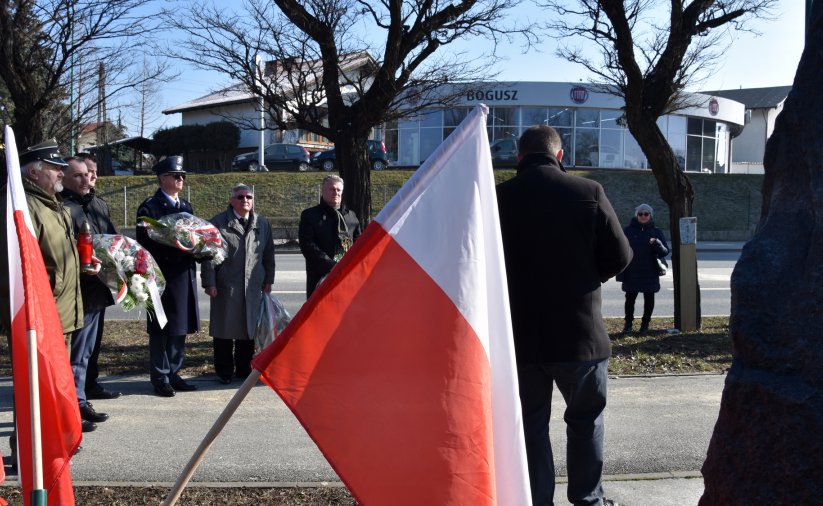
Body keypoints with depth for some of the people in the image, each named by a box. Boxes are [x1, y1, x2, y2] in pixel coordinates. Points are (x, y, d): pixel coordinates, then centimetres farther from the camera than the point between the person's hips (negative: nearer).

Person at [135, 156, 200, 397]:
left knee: (180, 328, 11)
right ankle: (160, 379, 10)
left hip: (185, 275, 7)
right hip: (162, 276, -7)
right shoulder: (149, 207, -5)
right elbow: (145, 242, -11)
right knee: (161, 330, 1)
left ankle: (174, 375, 22)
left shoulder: (186, 206, 16)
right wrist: (173, 247, -19)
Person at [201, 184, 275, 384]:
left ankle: (244, 369, 21)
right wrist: (209, 282, -7)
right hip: (225, 287, -3)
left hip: (253, 287, 4)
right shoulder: (217, 223, 0)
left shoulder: (262, 224, 12)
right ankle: (224, 372, 13)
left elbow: (269, 254, 15)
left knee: (249, 329, 8)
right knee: (224, 330, 3)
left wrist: (268, 280, 10)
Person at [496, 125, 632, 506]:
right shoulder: (588, 192, -8)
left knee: (531, 422, 12)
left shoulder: (499, 198, -7)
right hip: (579, 330, 0)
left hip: (519, 333, 1)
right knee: (585, 418, 17)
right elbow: (619, 257, -5)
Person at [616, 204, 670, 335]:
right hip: (631, 273, -1)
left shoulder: (656, 232, 4)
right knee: (630, 298, 3)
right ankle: (628, 323, 16)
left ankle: (645, 323, 19)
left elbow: (665, 251, -2)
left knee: (649, 298, 6)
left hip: (650, 273, 1)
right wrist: (621, 273, -4)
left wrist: (657, 244, -24)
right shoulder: (628, 231, 2)